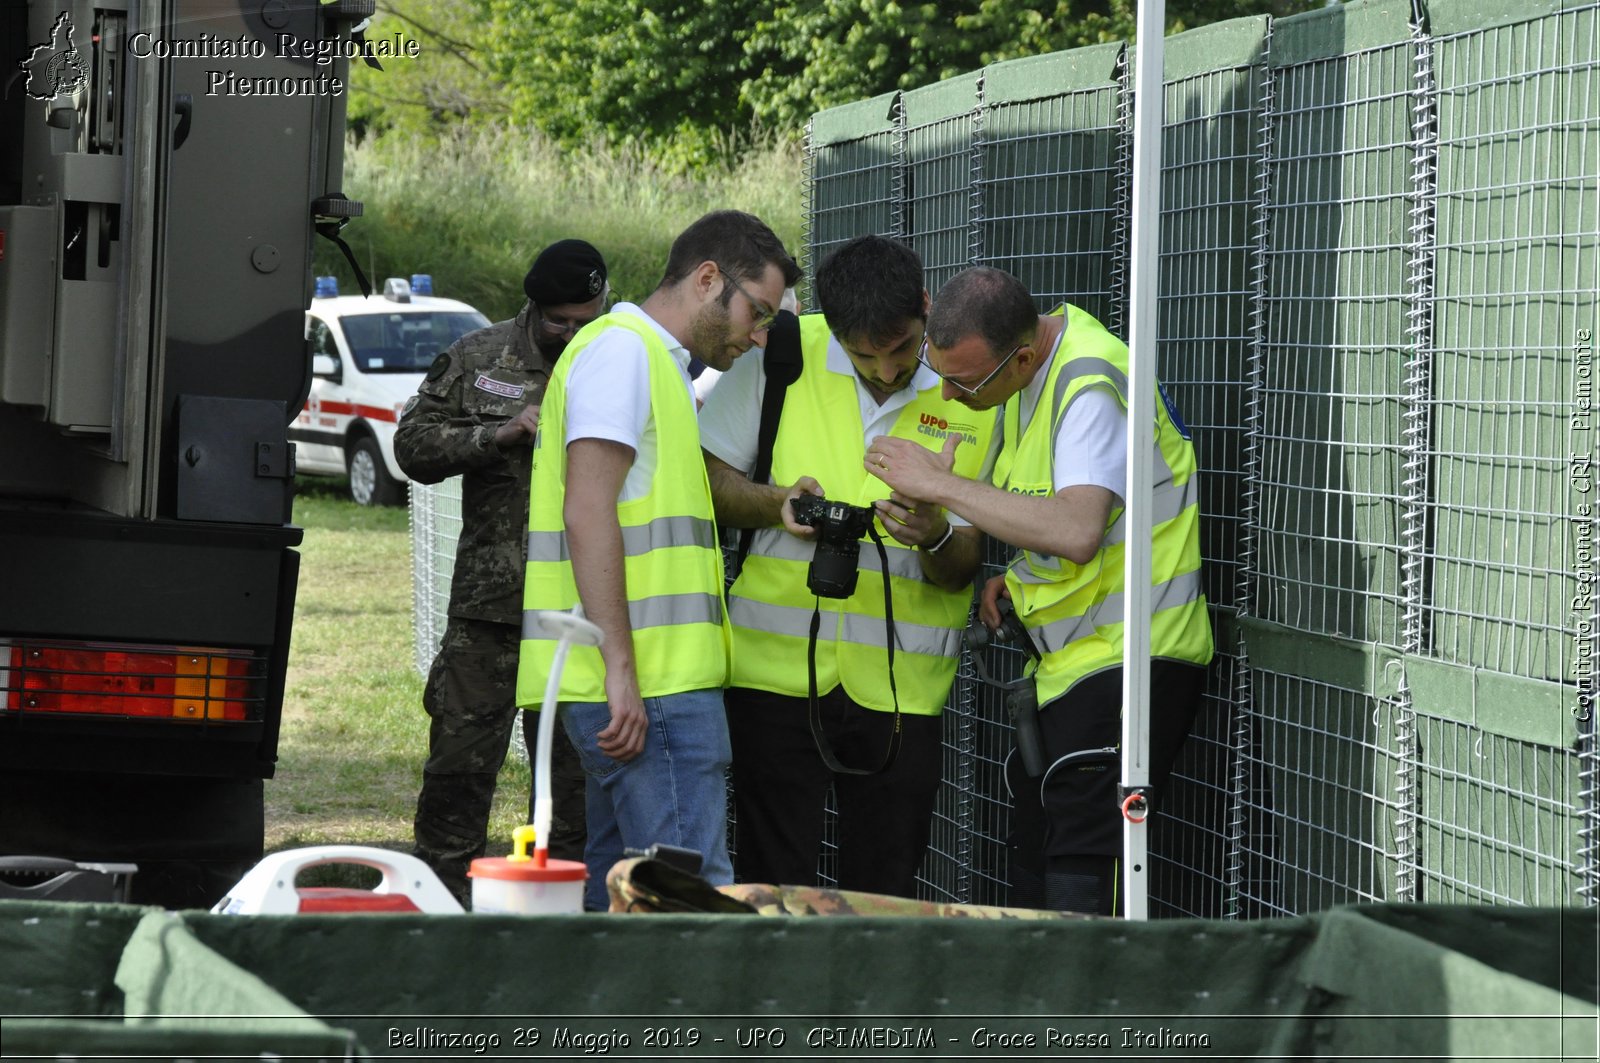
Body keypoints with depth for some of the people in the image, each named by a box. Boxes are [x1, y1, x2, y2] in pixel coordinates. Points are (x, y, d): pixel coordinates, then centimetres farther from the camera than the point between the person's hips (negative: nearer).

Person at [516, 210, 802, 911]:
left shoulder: (653, 360, 24)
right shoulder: (622, 349, -8)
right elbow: (589, 511, -18)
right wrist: (621, 670, -23)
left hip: (641, 683, 11)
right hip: (652, 687, -11)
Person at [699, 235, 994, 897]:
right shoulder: (785, 357, -1)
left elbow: (962, 569, 2)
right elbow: (707, 479, 6)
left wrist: (936, 538, -21)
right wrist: (776, 503, -14)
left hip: (900, 685, 0)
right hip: (777, 664, 0)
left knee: (884, 893, 2)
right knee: (772, 886, -1)